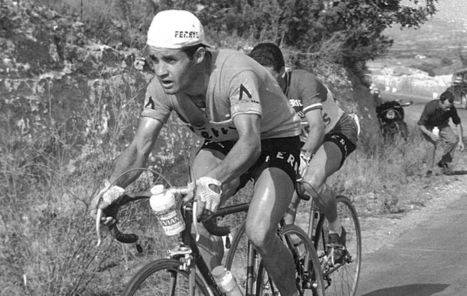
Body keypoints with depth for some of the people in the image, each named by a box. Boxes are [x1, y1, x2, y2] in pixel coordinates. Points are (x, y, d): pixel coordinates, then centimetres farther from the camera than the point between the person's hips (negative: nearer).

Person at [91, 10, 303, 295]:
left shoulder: (236, 74, -37)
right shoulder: (162, 87, -19)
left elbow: (250, 140, -48)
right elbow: (140, 146, -22)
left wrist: (213, 183, -65)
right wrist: (113, 188, -42)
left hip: (276, 141, -5)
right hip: (222, 144, 5)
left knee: (259, 234, -24)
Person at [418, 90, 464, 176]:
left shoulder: (451, 108, -23)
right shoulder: (430, 107, -34)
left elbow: (458, 124, -6)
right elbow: (420, 125, -26)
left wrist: (460, 140, -14)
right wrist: (431, 135, -42)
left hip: (442, 125, 3)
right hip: (428, 127, -3)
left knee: (453, 140, -21)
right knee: (433, 143, -28)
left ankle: (443, 162, 1)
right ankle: (430, 168, -12)